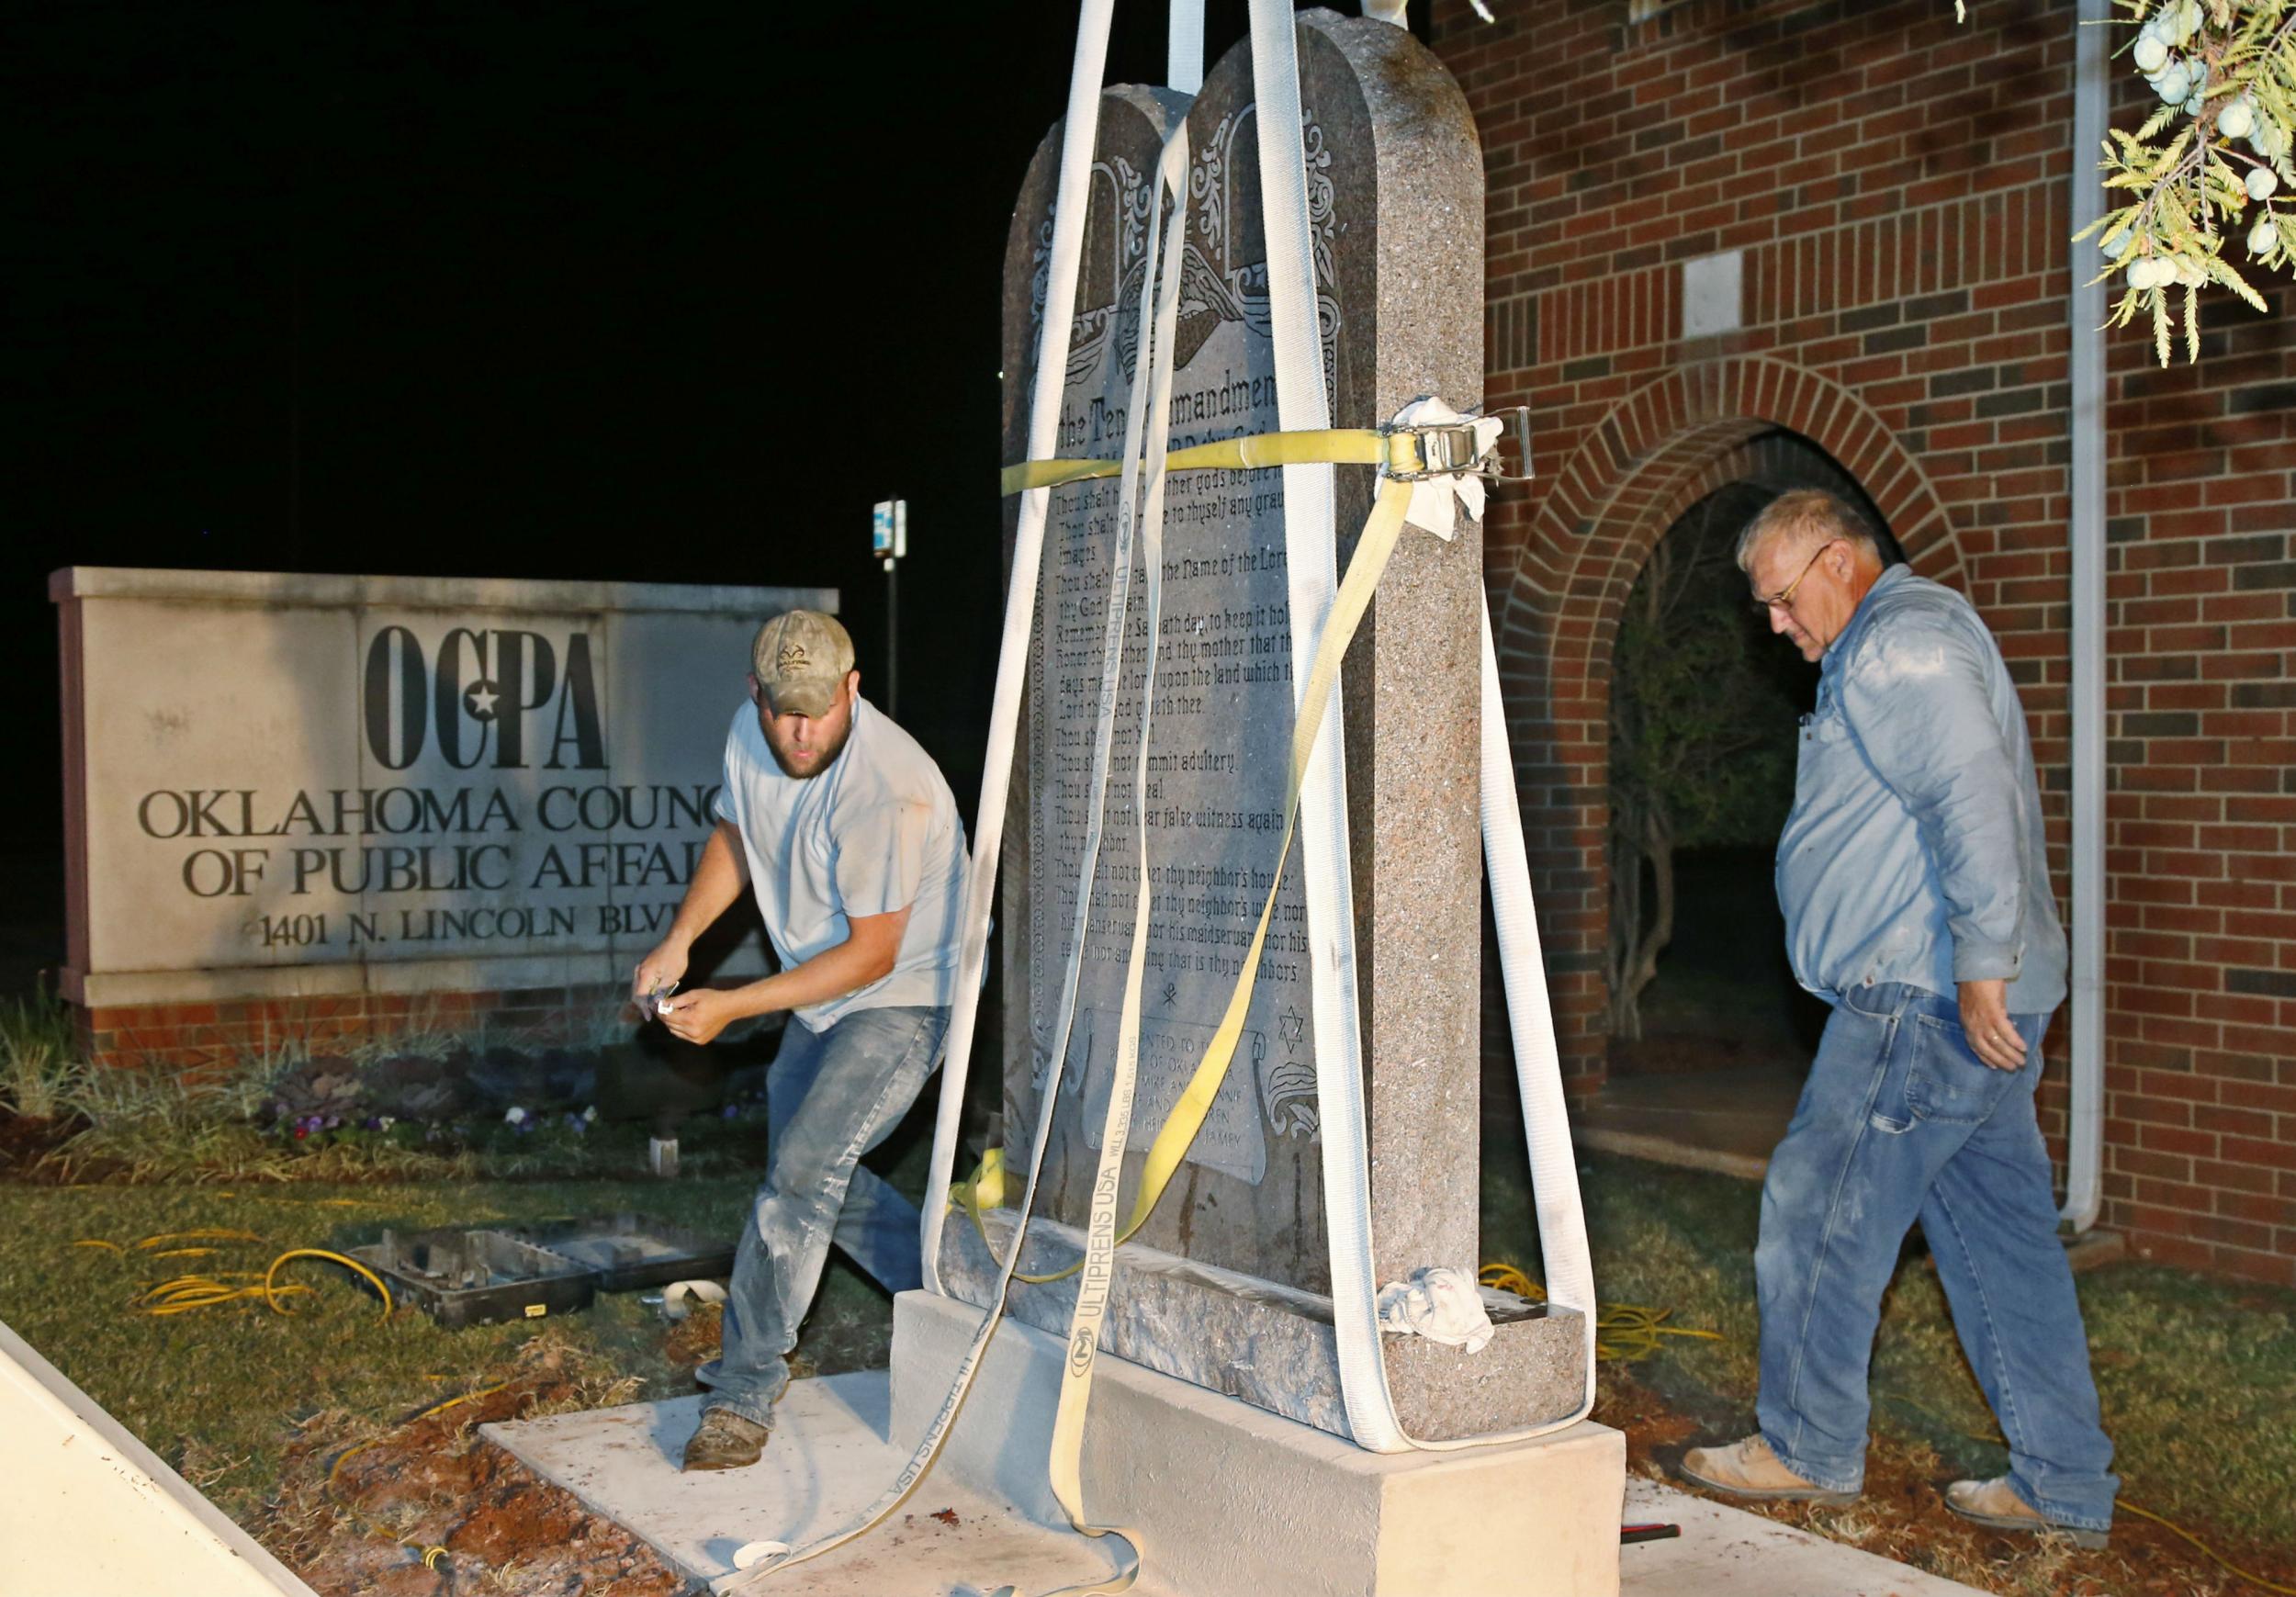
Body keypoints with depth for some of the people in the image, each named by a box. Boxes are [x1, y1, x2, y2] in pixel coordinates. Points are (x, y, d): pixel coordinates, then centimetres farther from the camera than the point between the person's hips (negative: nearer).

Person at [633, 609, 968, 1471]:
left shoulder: (886, 789, -32)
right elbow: (734, 833, 12)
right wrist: (678, 940, -2)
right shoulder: (750, 735, -9)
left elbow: (872, 953, -27)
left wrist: (732, 1006, -27)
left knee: (804, 1170, -18)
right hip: (820, 995, 9)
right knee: (809, 1173, 18)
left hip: (904, 995, -9)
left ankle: (744, 1394, -8)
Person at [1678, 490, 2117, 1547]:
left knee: (1817, 1214, 1)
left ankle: (1808, 1448, 14)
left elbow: (1973, 797, -24)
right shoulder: (1894, 647, 21)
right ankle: (2064, 1486, 17)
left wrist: (1982, 964, -26)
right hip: (1965, 1005, 11)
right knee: (2000, 1237, 11)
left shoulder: (1901, 644, -13)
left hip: (1921, 1001, -11)